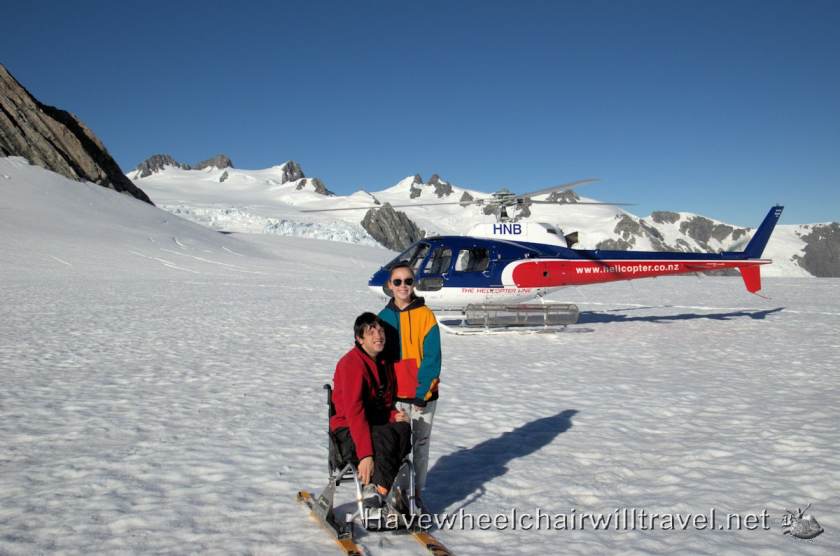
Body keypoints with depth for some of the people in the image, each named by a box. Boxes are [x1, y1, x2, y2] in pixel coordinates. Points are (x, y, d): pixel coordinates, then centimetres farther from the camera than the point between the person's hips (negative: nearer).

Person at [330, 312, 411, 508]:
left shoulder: (383, 362, 10)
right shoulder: (352, 363, -16)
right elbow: (354, 411, -24)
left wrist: (394, 415, -5)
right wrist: (365, 455, -31)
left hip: (377, 425, 7)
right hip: (348, 431, -7)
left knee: (403, 429, -26)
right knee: (386, 438, -36)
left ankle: (378, 489, -25)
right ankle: (383, 488, -22)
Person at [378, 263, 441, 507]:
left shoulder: (426, 315, -6)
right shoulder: (383, 317, 2)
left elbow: (432, 357, -8)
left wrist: (421, 393, -14)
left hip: (423, 395, -1)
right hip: (394, 396, 1)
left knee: (421, 445, 9)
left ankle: (417, 496, 23)